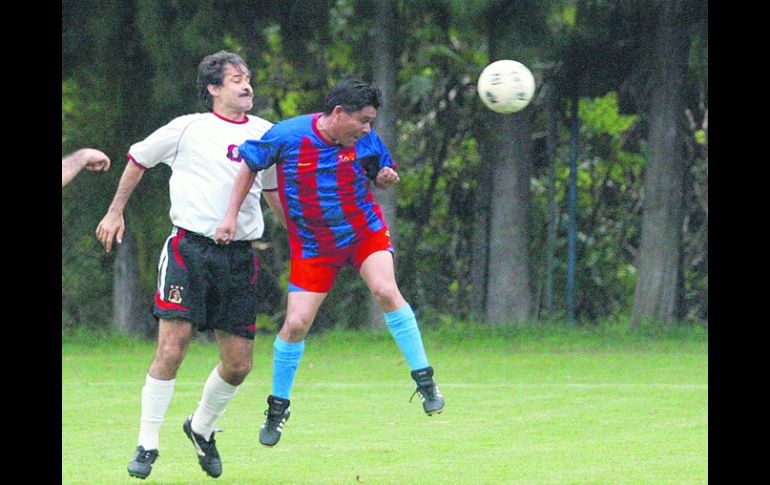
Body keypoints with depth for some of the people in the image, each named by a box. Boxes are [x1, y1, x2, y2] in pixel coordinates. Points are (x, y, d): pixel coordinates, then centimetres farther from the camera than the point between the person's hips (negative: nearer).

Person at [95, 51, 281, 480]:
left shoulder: (265, 133, 12)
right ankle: (147, 445, -2)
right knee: (172, 348, -13)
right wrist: (116, 212, 17)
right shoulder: (189, 129, 1)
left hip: (240, 257, 4)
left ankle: (202, 428, 30)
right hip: (190, 247, -4)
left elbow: (274, 192, 26)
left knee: (239, 364, 2)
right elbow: (138, 159, 16)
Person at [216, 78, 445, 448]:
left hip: (365, 230, 1)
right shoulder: (286, 136, -18)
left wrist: (387, 179, -16)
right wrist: (231, 217, -6)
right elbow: (250, 167, -3)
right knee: (296, 324, -4)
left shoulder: (365, 140, -10)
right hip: (313, 245, -1)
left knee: (385, 291, -25)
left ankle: (424, 380, -15)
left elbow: (381, 174, 8)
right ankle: (278, 407, 17)